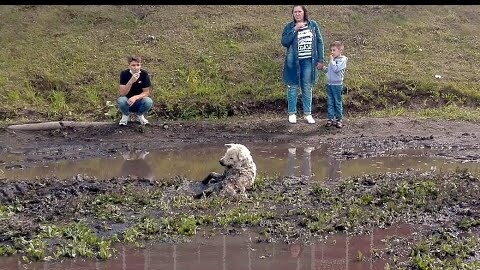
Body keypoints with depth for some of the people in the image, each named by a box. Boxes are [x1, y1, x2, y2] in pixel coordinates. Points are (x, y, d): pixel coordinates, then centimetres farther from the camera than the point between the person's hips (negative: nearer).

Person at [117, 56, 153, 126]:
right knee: (121, 100, -34)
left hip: (139, 100, 1)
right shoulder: (124, 74, -16)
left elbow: (146, 92, -11)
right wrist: (131, 81, -39)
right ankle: (125, 115, 1)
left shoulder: (144, 74, -13)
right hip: (127, 101, -1)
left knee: (149, 101, -30)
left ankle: (140, 115, 4)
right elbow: (122, 93, -23)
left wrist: (135, 97, -30)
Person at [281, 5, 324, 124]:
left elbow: (319, 42, 7)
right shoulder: (289, 27, -1)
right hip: (294, 62, -1)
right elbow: (284, 42, -12)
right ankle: (292, 113, 12)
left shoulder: (313, 25, 4)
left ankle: (308, 114, 14)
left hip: (308, 61, 1)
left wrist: (320, 60, 3)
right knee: (293, 87, 4)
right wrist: (295, 30, -18)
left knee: (307, 87, 6)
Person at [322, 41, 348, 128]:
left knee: (338, 103, 3)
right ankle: (330, 119, 12)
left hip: (337, 84, -7)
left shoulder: (342, 60, -9)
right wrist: (324, 68, 5)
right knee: (330, 103, 8)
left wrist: (331, 60, -15)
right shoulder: (332, 59, 13)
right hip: (329, 84, 7)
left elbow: (336, 69, -22)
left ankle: (339, 119, 11)